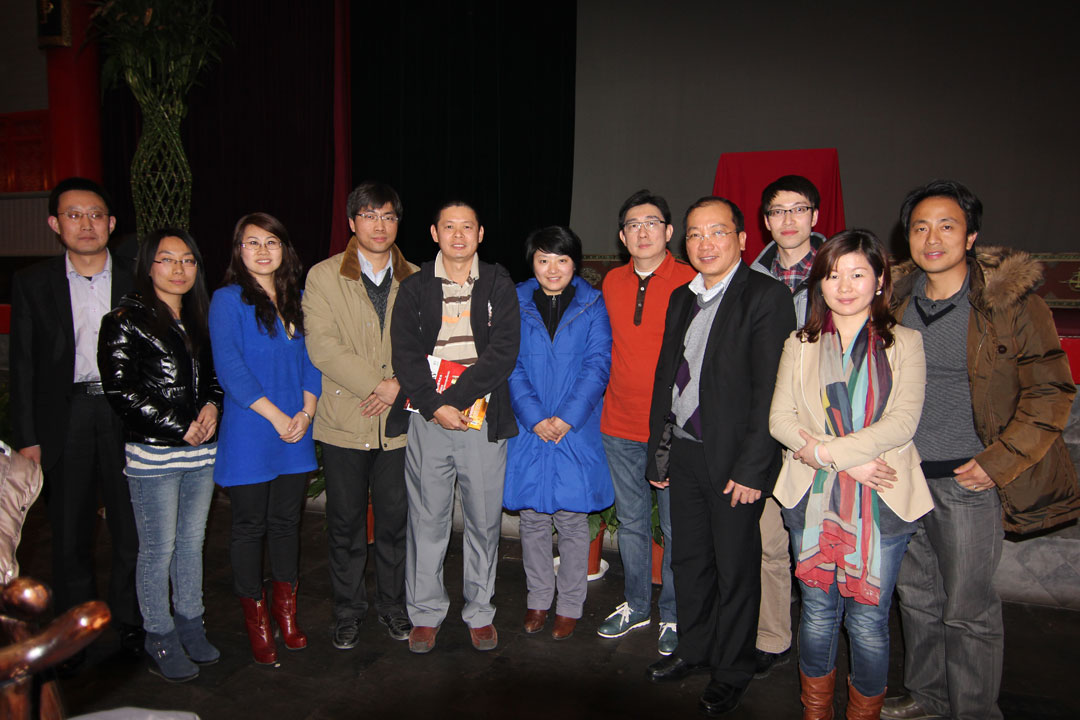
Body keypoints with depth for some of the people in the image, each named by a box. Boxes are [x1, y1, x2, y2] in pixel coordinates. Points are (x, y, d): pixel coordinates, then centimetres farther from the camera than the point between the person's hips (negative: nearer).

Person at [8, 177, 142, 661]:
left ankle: (130, 622, 25)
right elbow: (24, 366, 3)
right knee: (69, 532, 10)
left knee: (132, 529, 7)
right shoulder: (32, 284, 3)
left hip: (125, 412, 0)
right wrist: (26, 438, -1)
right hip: (65, 416, 0)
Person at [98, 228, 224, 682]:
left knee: (192, 542, 13)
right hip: (153, 454, -5)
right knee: (159, 549, 3)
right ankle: (160, 638, 19)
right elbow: (120, 391, -11)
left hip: (201, 452, 5)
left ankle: (190, 626, 27)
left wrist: (212, 406, -2)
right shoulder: (126, 320, -5)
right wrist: (180, 428, -12)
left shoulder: (199, 318, 12)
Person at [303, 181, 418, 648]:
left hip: (399, 422, 2)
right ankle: (348, 610, 28)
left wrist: (398, 386, -14)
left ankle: (393, 606, 30)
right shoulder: (323, 277, 0)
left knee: (394, 520, 12)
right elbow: (322, 347, -11)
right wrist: (376, 384, -17)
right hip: (344, 422, -1)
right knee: (345, 523, 9)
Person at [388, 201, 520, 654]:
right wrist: (435, 406, -13)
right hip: (427, 421, 1)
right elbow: (405, 356, 0)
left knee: (485, 521, 8)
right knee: (427, 520, 7)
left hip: (485, 422, 0)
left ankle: (480, 612, 24)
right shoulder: (414, 289, 7)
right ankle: (425, 613, 24)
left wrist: (458, 398, -14)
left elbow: (503, 353, -6)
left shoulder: (498, 285, 5)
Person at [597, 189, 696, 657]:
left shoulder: (690, 283, -8)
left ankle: (673, 615, 25)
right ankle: (635, 605, 34)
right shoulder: (611, 283, 7)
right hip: (619, 426, 5)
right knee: (631, 522, 17)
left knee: (676, 528, 7)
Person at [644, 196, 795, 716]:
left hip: (734, 460, -6)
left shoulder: (767, 297, -11)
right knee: (688, 559, 18)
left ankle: (731, 672, 27)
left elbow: (771, 390, -15)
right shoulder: (681, 299, 11)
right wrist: (659, 450, 12)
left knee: (736, 569, 8)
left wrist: (750, 469, -17)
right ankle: (694, 650, 38)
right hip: (685, 453, 6)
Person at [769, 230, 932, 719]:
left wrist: (825, 450, -14)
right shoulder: (800, 345, 9)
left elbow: (902, 423, -8)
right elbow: (780, 418, 0)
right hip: (813, 497, 2)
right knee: (818, 613, 10)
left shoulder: (904, 343, 3)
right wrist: (851, 461, -11)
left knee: (868, 620, 3)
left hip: (882, 502, -1)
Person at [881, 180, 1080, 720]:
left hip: (968, 480, -5)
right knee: (915, 594, 17)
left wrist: (999, 461, -13)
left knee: (967, 609, 4)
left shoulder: (1010, 301, -10)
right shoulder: (897, 299, 4)